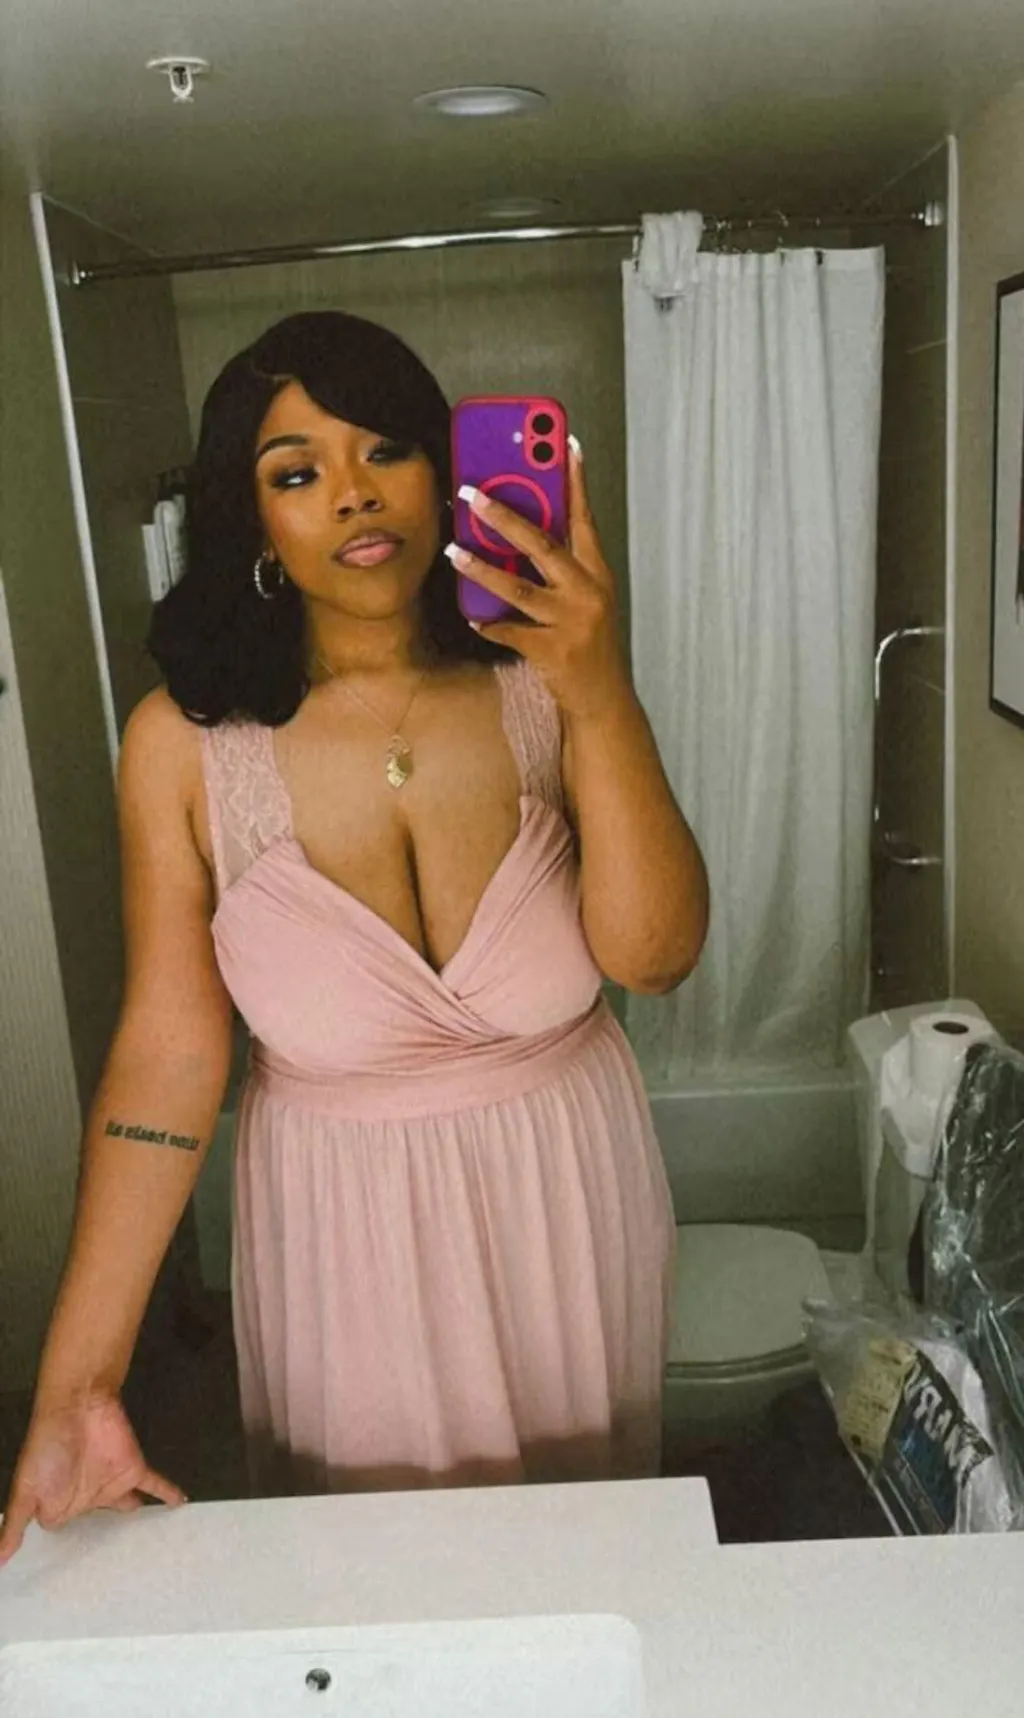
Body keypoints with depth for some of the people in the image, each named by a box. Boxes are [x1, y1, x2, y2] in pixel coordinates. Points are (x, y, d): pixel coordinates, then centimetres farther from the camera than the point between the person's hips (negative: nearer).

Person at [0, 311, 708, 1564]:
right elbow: (167, 1056, -14)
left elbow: (653, 955, -20)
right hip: (343, 1234, -1)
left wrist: (604, 704, -33)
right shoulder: (185, 743, -16)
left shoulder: (540, 686, -12)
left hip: (568, 1199, 2)